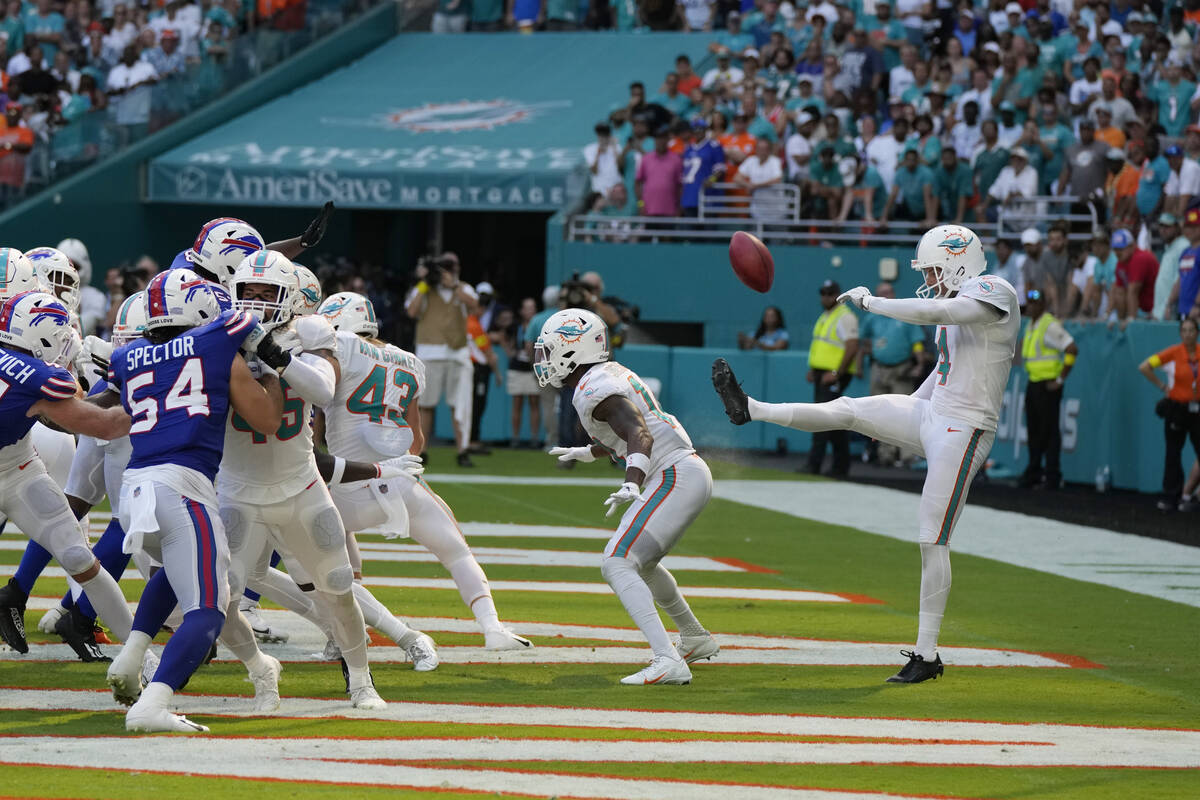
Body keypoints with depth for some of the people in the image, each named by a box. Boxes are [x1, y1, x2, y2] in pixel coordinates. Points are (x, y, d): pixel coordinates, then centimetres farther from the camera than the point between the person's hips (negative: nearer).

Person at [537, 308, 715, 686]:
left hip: (674, 478, -10)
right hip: (691, 473, 10)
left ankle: (667, 661, -33)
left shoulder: (595, 391, -13)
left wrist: (631, 486, -44)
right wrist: (588, 453, 51)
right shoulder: (611, 373, 18)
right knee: (640, 561, 31)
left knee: (617, 565, -19)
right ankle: (695, 639, 48)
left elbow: (639, 435, -28)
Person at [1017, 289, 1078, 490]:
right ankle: (1033, 472, 20)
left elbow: (1072, 349, -22)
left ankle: (1052, 476, -1)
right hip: (1033, 383, 9)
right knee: (1033, 429, 13)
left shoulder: (1050, 326, -15)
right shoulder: (1030, 325, 13)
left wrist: (1061, 379, -19)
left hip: (1048, 386, -9)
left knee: (1049, 430, -5)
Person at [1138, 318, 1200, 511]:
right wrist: (1162, 386, -4)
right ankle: (1170, 497, 9)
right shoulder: (1174, 353, -7)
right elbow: (1144, 367, -6)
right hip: (1177, 408, -1)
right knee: (1173, 454, 3)